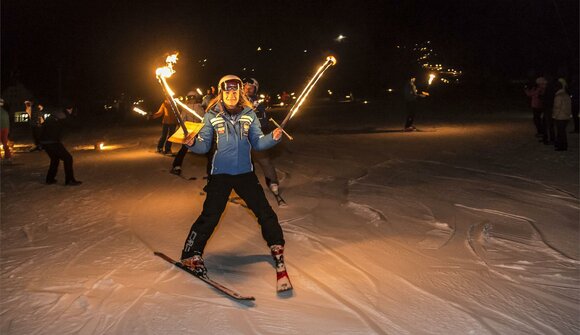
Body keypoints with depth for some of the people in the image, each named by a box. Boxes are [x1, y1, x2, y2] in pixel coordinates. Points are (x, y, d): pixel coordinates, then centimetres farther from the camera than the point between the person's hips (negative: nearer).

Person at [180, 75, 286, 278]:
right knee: (210, 216, -7)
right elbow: (204, 146, -3)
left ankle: (277, 246, 28)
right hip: (221, 173, -2)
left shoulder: (249, 114, 2)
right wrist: (193, 143, -24)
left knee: (264, 211, 6)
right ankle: (191, 255, 9)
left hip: (245, 172, 2)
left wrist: (273, 138, -15)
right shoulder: (212, 116, -3)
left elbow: (257, 143, 4)